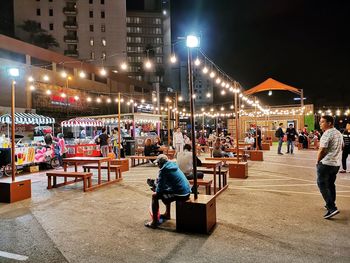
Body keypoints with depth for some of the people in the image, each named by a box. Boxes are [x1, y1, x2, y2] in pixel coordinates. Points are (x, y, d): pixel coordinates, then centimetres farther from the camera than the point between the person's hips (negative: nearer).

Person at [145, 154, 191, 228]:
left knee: (155, 196, 1)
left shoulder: (163, 170, -11)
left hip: (180, 194, -9)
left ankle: (154, 222, 3)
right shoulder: (173, 166, 14)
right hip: (187, 192, 9)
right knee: (166, 192, 33)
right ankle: (167, 214, 43)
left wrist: (156, 190, 12)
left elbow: (159, 189, -9)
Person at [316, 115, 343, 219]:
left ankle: (332, 208, -10)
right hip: (336, 163, 9)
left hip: (326, 163, -9)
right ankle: (331, 205, 28)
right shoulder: (339, 133, 12)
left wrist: (318, 161, -5)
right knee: (331, 184, 19)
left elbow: (322, 150, -19)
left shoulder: (327, 134, -17)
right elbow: (341, 148, 20)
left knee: (322, 185, -3)